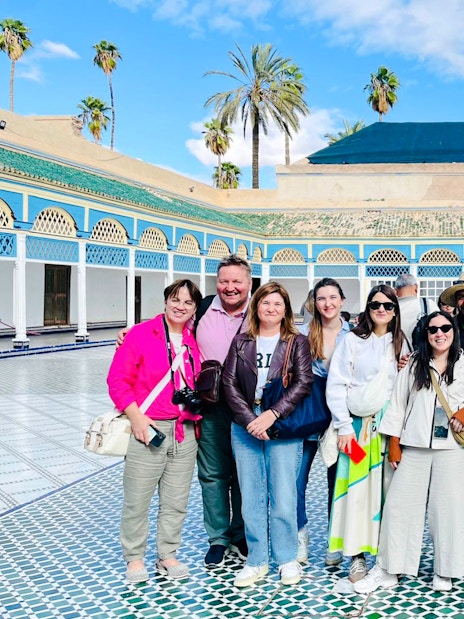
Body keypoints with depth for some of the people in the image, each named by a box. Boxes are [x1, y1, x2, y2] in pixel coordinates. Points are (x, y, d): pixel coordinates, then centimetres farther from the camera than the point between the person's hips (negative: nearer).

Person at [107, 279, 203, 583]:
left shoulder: (193, 341, 11)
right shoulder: (141, 333, -6)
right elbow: (118, 379, -9)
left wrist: (197, 399, 6)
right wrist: (136, 417, -16)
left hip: (185, 432, 5)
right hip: (148, 429, -5)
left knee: (176, 501, 12)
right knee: (137, 500, 4)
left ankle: (168, 555, 29)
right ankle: (134, 558, 22)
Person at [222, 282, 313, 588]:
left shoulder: (298, 342, 3)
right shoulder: (241, 342, 9)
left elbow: (303, 383, -7)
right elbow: (229, 383, 2)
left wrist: (272, 415, -16)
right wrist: (249, 420, -10)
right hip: (245, 427, 2)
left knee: (284, 496, 0)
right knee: (251, 496, 6)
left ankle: (288, 559, 19)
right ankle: (256, 561, 18)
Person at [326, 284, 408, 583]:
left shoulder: (401, 343, 11)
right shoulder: (352, 340, 1)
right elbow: (336, 385, -3)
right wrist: (344, 427, -8)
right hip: (358, 424, -2)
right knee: (356, 486, -3)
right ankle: (357, 554, 6)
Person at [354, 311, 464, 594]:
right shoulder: (414, 365, 8)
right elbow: (398, 404, 7)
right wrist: (394, 445, 4)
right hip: (414, 447, 1)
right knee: (399, 504, 1)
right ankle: (387, 570, 10)